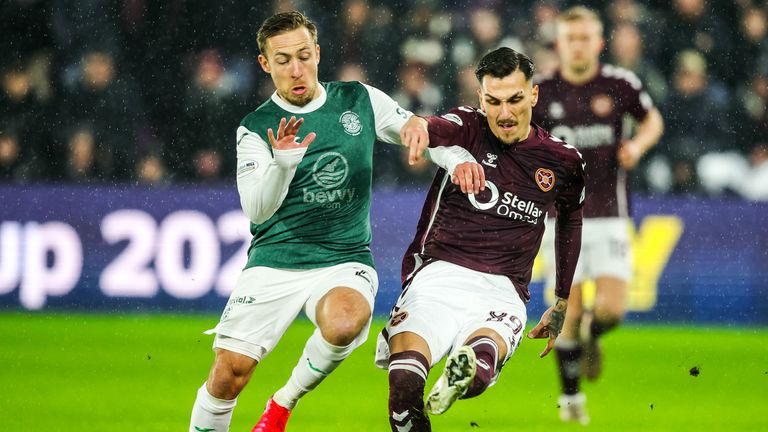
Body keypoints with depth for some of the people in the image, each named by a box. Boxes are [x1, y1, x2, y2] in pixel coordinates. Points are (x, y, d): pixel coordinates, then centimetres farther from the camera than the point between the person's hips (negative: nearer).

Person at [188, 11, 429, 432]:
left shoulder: (361, 100, 5)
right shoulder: (255, 128, -2)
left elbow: (417, 130, 15)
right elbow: (256, 210, -12)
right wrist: (282, 163, -31)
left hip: (345, 261, 0)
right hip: (274, 262, 0)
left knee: (343, 322, -34)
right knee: (229, 373, -13)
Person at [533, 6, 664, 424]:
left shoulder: (620, 84, -2)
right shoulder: (541, 93, -3)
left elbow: (652, 120, 14)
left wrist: (638, 144, -6)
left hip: (609, 216, 0)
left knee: (611, 309, -10)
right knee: (569, 313, -4)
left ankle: (592, 336, 28)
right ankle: (570, 397, 16)